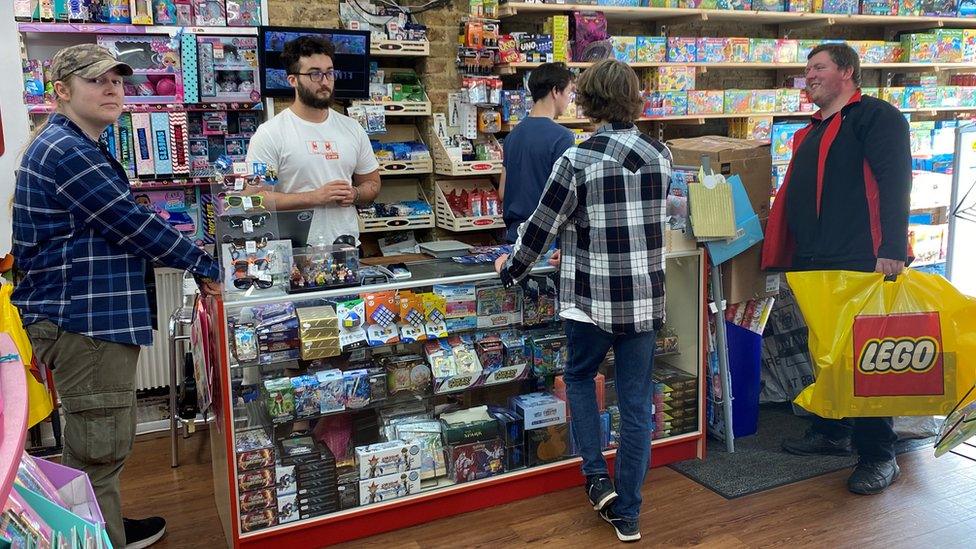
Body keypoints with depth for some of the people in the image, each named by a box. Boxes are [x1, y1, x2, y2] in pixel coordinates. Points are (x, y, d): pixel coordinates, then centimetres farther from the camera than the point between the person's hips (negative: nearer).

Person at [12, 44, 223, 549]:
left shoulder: (78, 147, 18)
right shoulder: (66, 151, -17)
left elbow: (120, 227, 21)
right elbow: (133, 224, -19)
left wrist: (191, 265, 15)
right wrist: (206, 266, -10)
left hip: (94, 315, 11)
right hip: (82, 319, -11)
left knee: (102, 444, 22)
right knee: (99, 446, -1)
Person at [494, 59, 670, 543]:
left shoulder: (578, 159, -13)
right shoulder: (661, 155, 2)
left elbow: (541, 225, -6)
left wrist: (511, 268, 11)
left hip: (593, 299, -3)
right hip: (646, 299, 4)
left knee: (579, 377, 23)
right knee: (636, 402, 10)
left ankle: (598, 478, 15)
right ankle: (627, 514, 20)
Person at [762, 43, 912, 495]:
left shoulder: (875, 116, -4)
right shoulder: (811, 133, 22)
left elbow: (894, 183, -15)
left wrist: (892, 251, -23)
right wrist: (787, 255, 22)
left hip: (860, 264, -9)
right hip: (814, 263, 9)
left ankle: (878, 455, 7)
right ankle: (831, 432, 31)